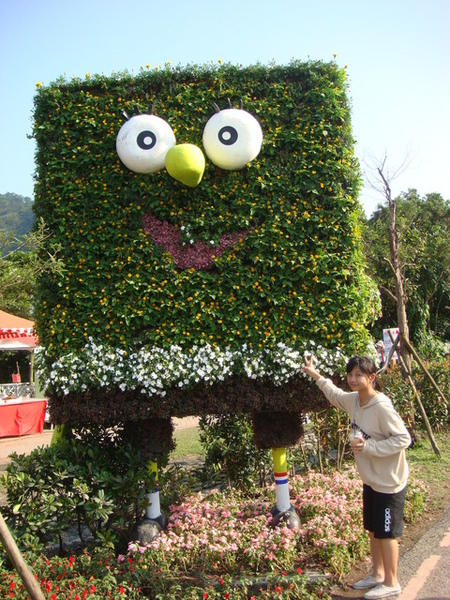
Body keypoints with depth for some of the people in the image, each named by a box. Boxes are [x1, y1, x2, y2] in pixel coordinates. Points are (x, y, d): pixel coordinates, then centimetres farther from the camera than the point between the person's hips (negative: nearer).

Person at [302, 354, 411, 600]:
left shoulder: (382, 407, -26)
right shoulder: (353, 400, -2)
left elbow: (403, 438, -25)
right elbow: (335, 395, 20)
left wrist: (368, 446, -27)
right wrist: (315, 375, 20)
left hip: (389, 483, -8)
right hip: (370, 480, 8)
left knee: (386, 534, 7)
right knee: (373, 530, 21)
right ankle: (377, 574, 38)